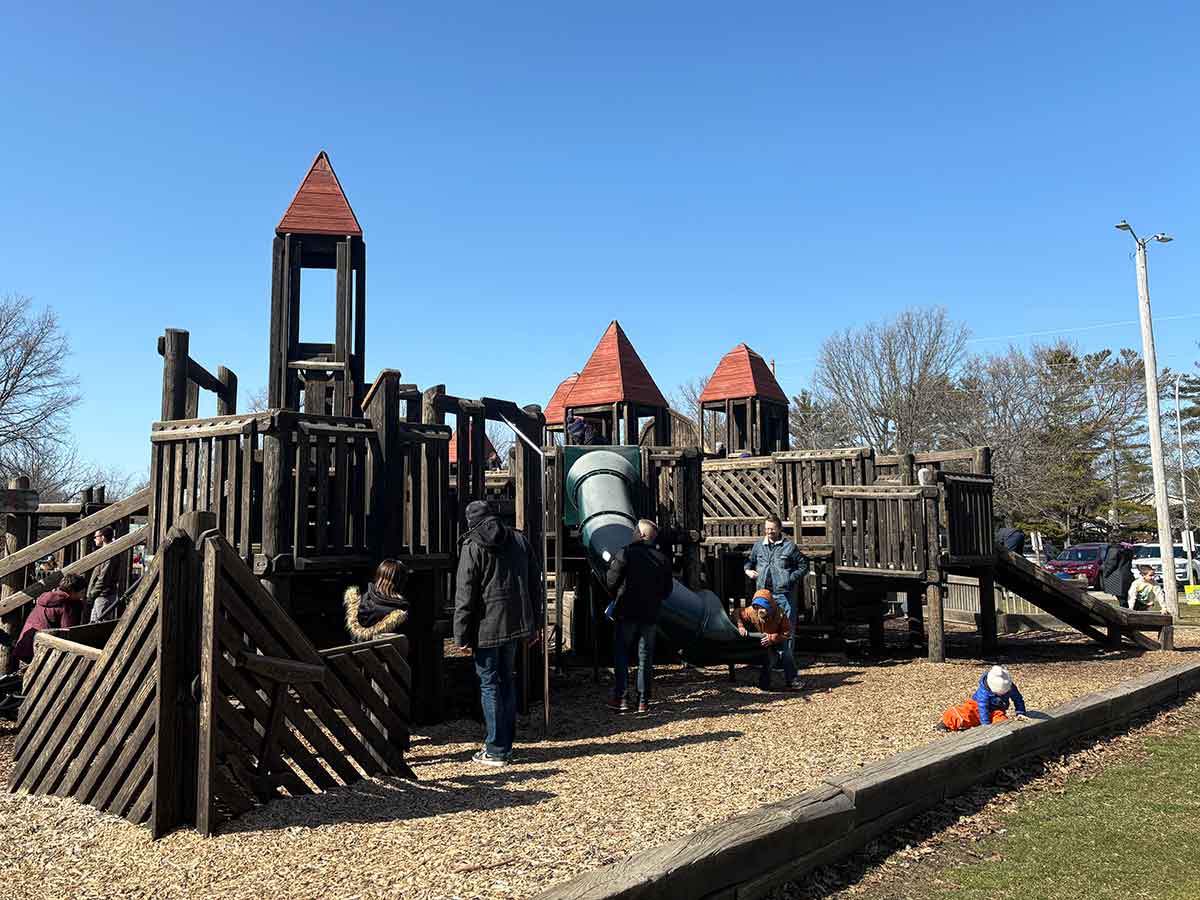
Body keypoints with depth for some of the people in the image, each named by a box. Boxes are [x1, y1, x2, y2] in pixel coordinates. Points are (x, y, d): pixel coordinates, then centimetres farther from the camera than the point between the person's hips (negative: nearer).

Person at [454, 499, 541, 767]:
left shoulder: (472, 547, -7)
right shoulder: (519, 540, 9)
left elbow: (465, 594, -11)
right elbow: (535, 582, 12)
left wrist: (461, 635, -8)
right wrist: (533, 623, 17)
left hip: (487, 626, -6)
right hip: (515, 623, 6)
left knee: (489, 685, 2)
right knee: (506, 680, 17)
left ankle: (497, 750, 6)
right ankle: (505, 743, 23)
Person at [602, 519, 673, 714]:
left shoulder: (625, 554, -12)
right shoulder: (662, 559, 2)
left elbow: (611, 583, -8)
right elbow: (668, 590, 8)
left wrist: (610, 563, 8)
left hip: (626, 614, -3)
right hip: (650, 615, 3)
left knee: (621, 655, 7)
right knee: (646, 658, 10)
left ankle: (620, 698, 3)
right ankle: (643, 701, 10)